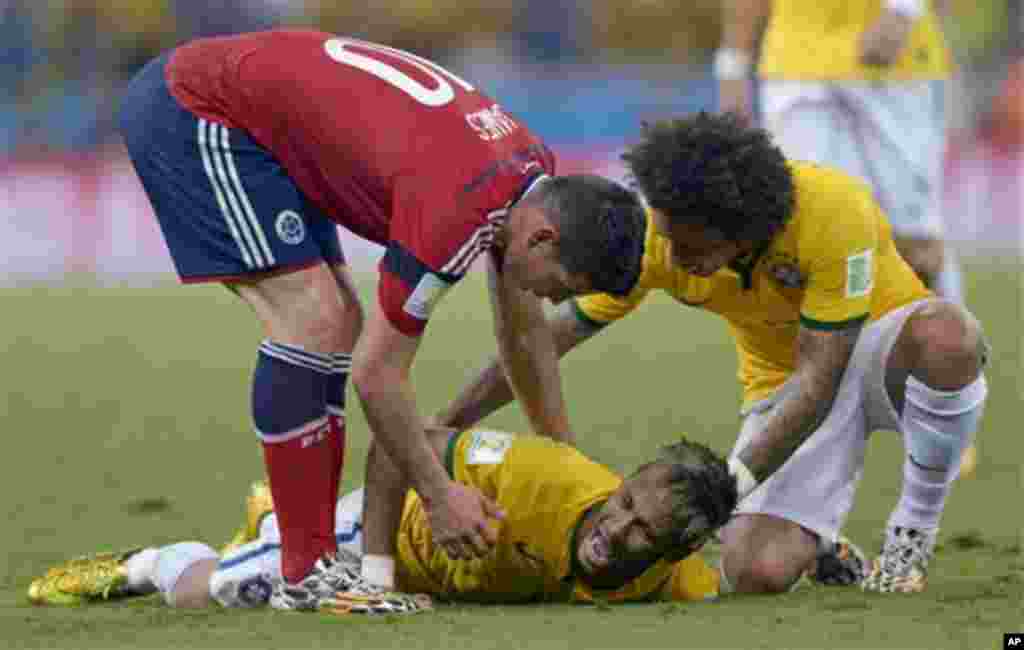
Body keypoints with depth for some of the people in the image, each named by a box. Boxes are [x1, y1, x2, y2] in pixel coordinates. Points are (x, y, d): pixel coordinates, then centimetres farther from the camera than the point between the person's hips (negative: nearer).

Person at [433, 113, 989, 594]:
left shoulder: (834, 209, -34)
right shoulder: (655, 235, -22)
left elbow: (818, 381, -31)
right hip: (782, 381, 2)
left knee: (947, 336, -41)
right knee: (755, 571, -25)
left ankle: (912, 537, -13)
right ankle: (814, 540, 15)